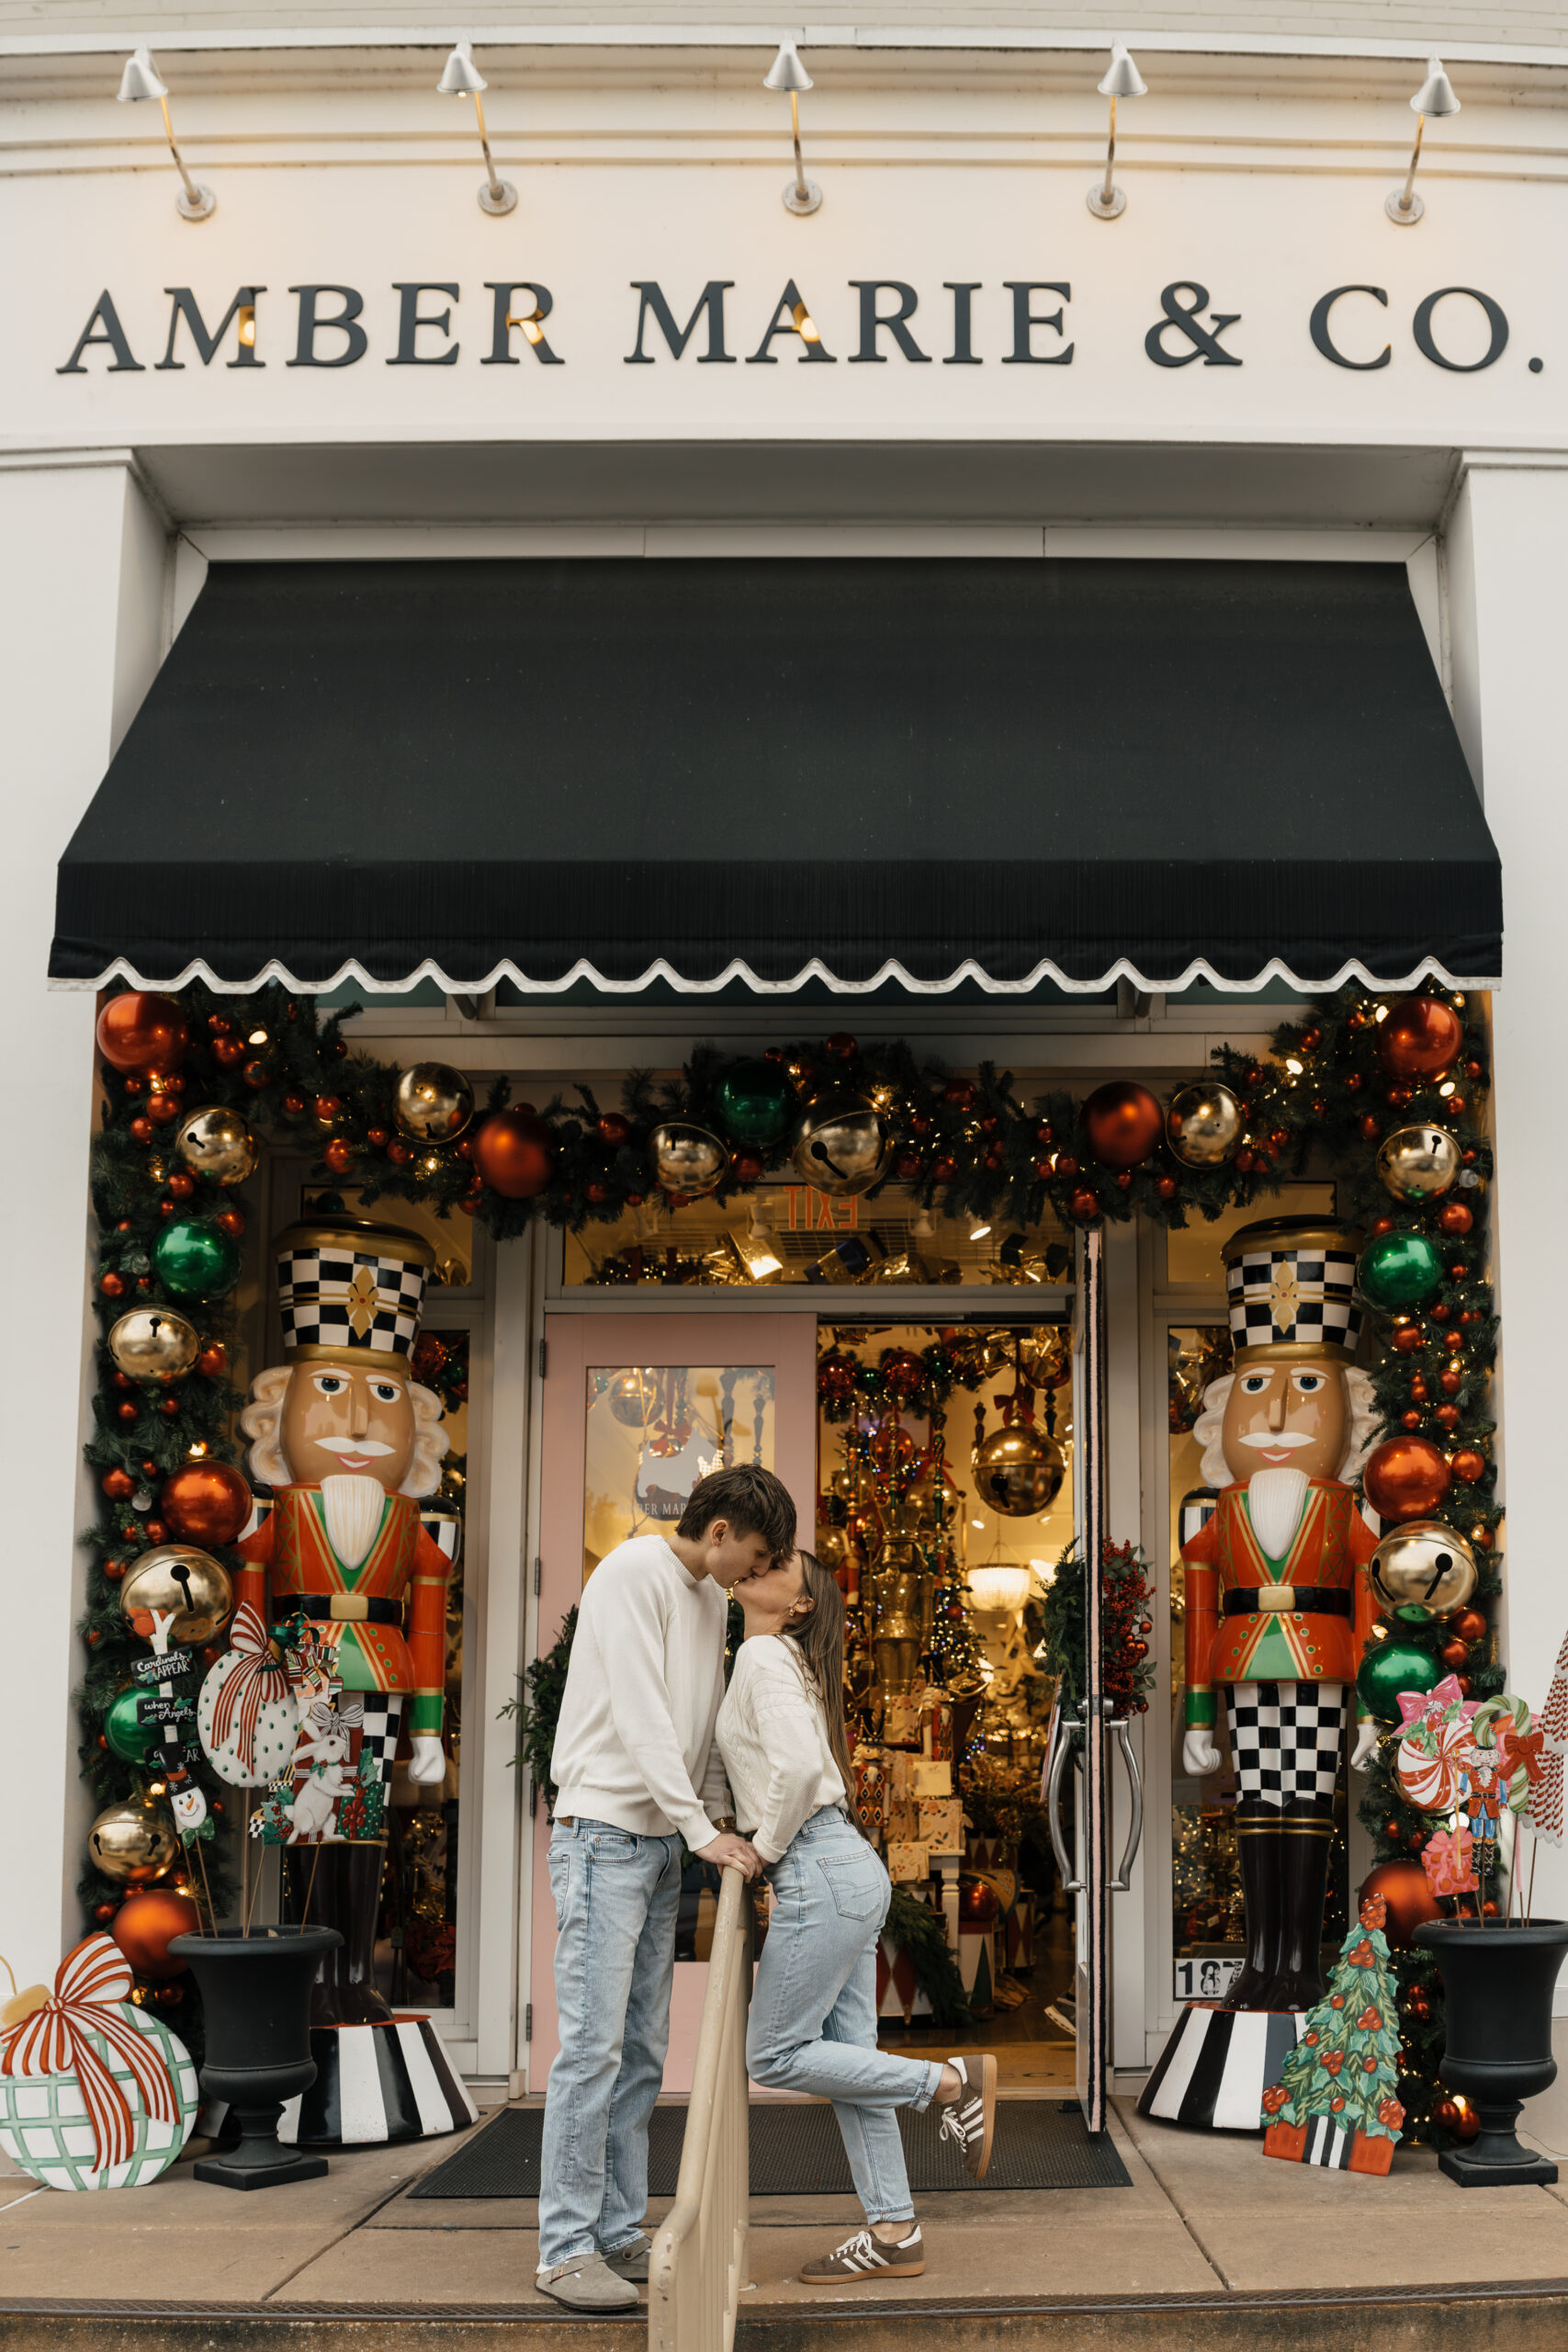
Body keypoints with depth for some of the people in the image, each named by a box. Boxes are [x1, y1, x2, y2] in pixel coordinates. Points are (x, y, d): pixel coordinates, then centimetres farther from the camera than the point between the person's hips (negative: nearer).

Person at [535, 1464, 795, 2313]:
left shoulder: (711, 1596, 14)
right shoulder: (634, 1573, -13)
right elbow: (640, 1716, -18)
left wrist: (722, 1817, 6)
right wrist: (702, 1830, -18)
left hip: (662, 1843, 9)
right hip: (604, 1833, -9)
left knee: (641, 2051, 9)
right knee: (594, 2044, -9)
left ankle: (617, 2234, 15)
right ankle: (566, 2247, -3)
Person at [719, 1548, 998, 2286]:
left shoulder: (766, 1656, -10)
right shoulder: (791, 1664, 18)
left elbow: (798, 1766, -23)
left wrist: (765, 1846, -9)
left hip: (822, 1873, -9)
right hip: (852, 1868, 9)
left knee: (774, 2056, -1)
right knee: (846, 2060, 10)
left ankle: (953, 2081, 1)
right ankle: (894, 2234, 13)